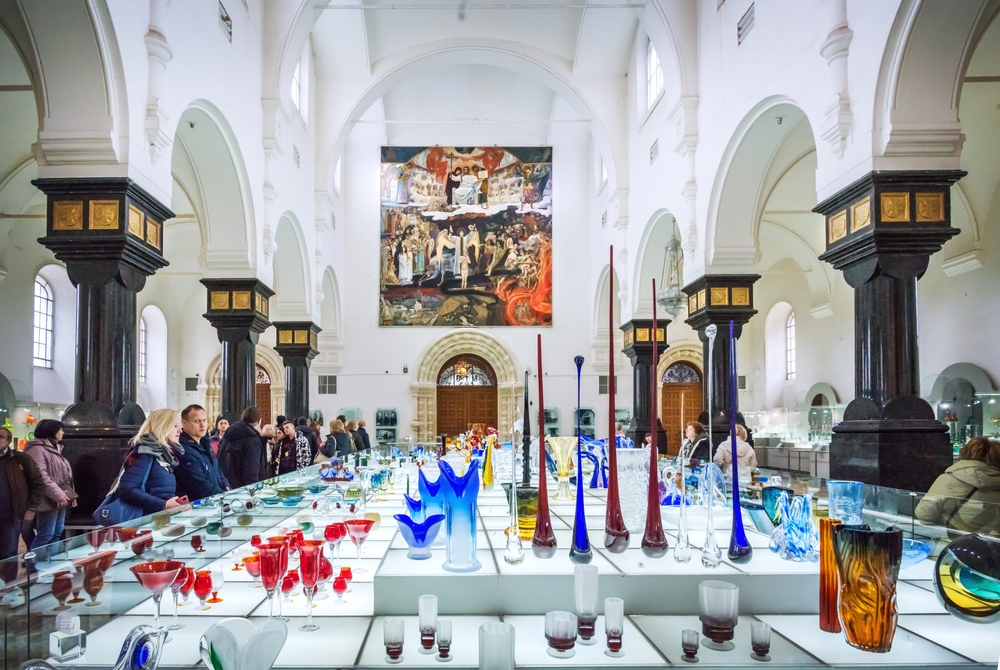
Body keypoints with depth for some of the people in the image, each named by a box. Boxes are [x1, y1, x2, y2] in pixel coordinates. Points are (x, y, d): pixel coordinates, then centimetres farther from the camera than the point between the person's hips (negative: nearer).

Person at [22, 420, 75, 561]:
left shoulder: (54, 448, 20)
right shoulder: (37, 449, -12)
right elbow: (40, 476, -22)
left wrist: (69, 494, 15)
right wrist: (58, 495, -24)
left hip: (60, 499, 10)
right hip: (50, 500, -10)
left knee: (57, 533, 13)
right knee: (45, 535, -8)